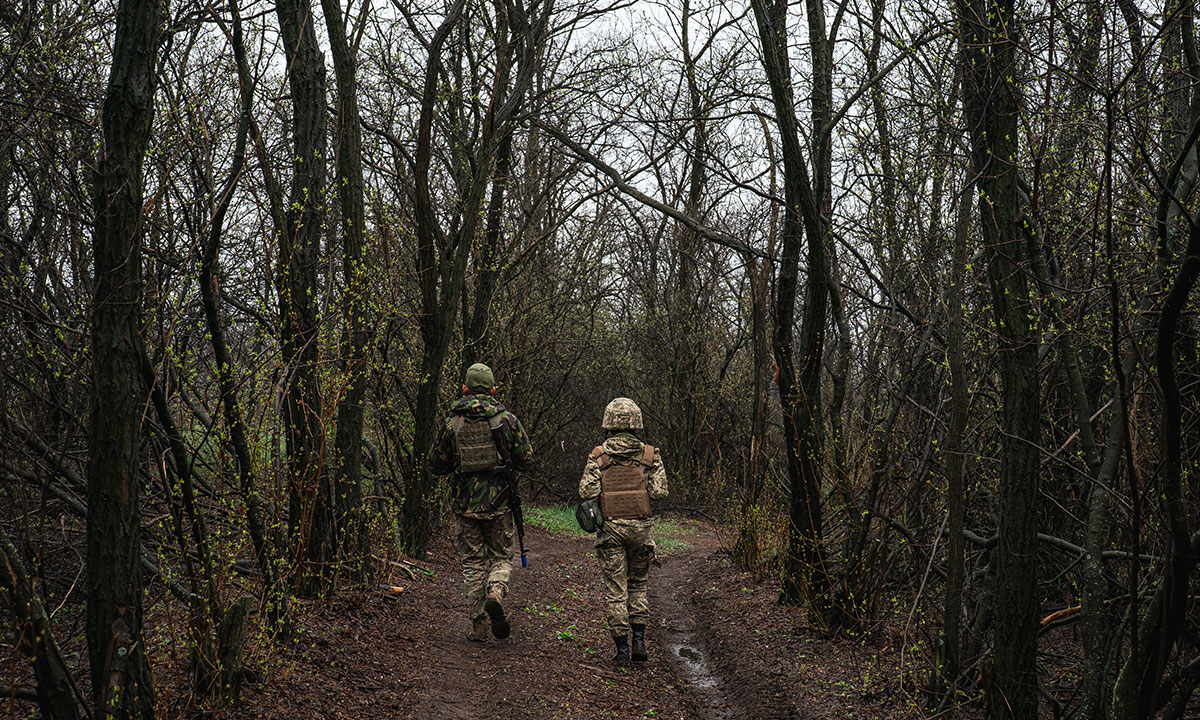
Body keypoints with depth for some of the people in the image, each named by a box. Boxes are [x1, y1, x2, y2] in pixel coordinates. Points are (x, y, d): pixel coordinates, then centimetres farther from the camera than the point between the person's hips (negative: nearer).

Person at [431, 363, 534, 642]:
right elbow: (527, 459, -4)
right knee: (501, 556, 15)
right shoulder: (507, 419, -5)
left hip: (466, 504, 1)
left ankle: (478, 625, 9)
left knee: (472, 563, 10)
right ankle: (496, 592, -14)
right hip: (499, 503, -1)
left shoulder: (451, 423, -2)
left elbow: (437, 464, 4)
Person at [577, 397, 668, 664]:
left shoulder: (598, 456, -2)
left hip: (610, 528, -1)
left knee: (616, 591, 5)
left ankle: (622, 648, 4)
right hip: (641, 526, 1)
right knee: (637, 584, 18)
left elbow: (587, 492, -12)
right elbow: (659, 491, -7)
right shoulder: (649, 454, 0)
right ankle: (639, 640, 9)